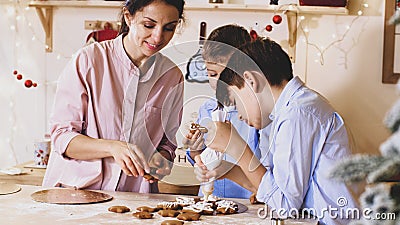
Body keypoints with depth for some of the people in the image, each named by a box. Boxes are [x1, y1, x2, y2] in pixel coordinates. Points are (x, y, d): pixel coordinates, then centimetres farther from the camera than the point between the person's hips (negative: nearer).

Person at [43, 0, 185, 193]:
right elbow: (61, 137, -6)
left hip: (133, 200, 4)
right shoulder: (88, 60, -4)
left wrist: (162, 159, -6)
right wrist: (113, 147, -22)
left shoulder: (173, 77, 7)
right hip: (75, 189, -4)